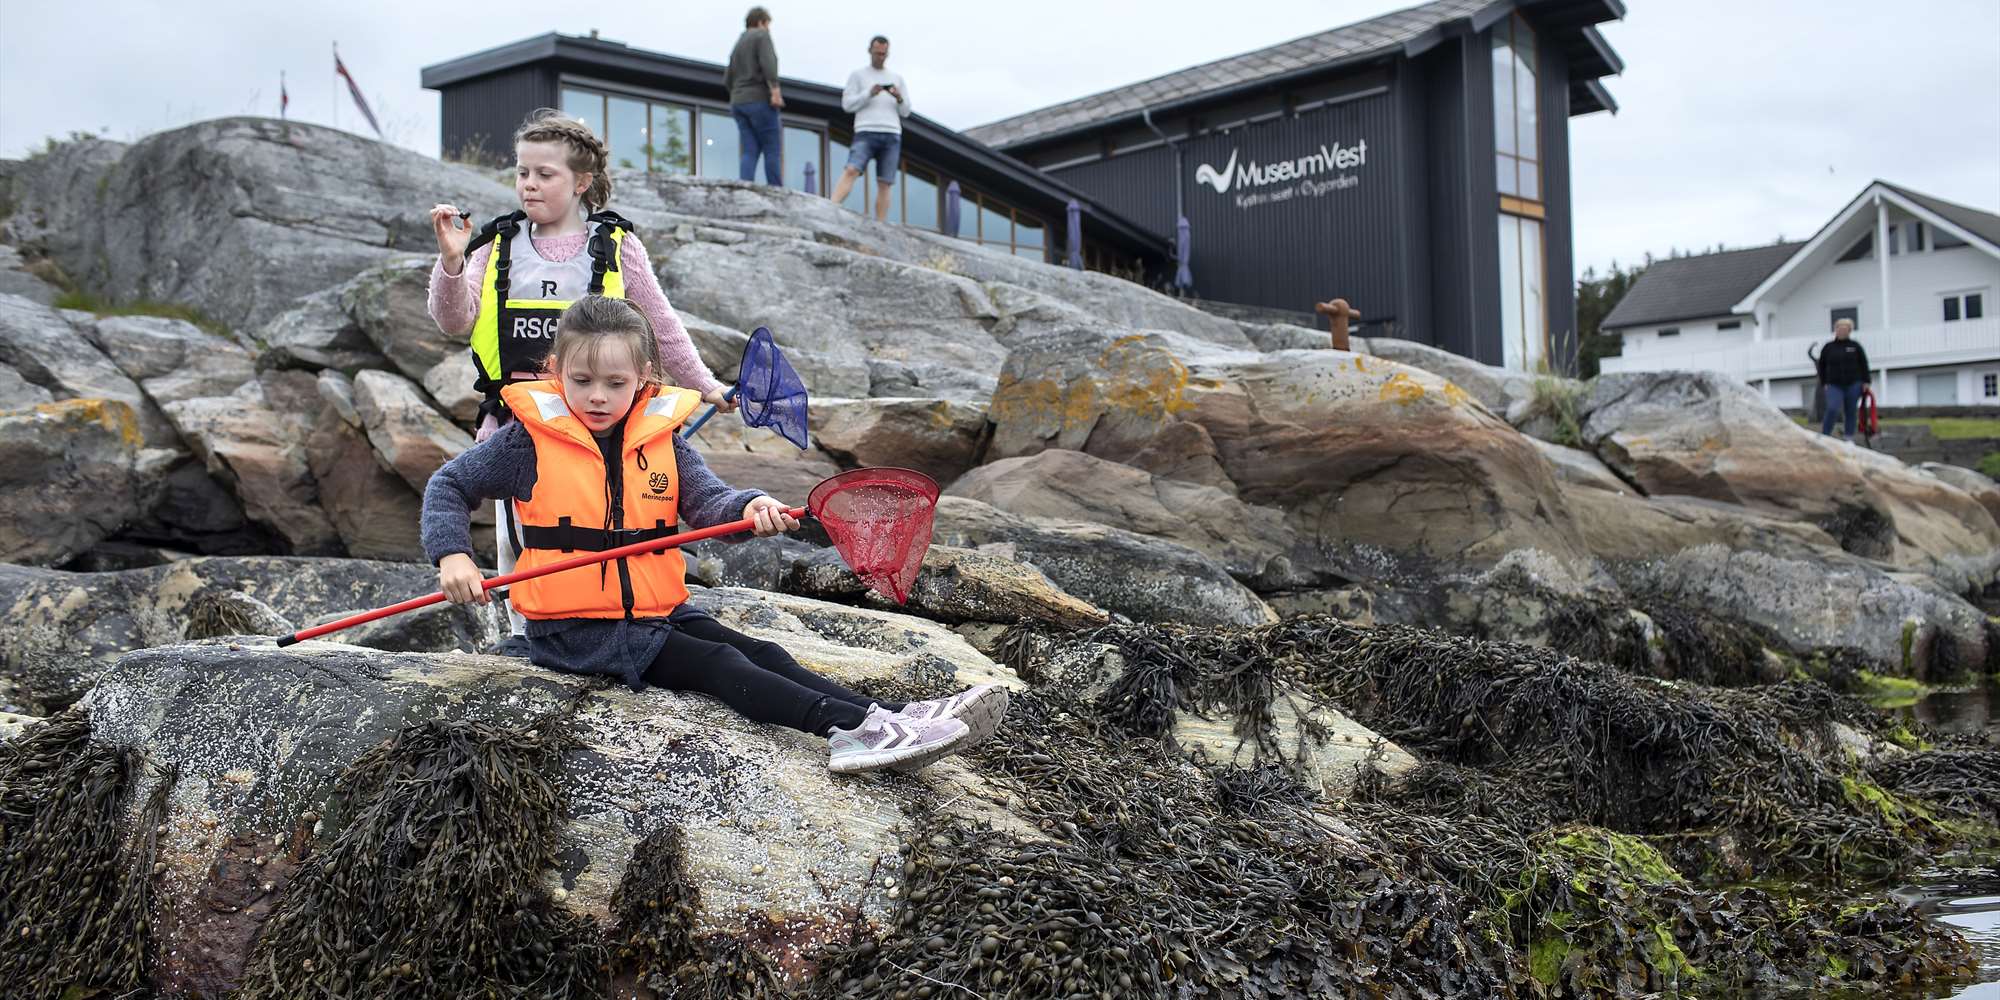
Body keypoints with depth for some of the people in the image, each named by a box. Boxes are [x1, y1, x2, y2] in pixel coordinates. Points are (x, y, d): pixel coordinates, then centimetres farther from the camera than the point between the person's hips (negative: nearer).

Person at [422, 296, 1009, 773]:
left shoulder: (663, 440, 5)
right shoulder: (531, 442, -5)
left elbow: (707, 502, -7)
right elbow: (448, 488, 2)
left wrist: (748, 508, -31)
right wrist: (453, 557, -16)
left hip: (659, 613, 5)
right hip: (575, 629, -5)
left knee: (761, 654, -13)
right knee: (719, 664, -22)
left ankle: (902, 720, -26)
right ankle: (855, 726, -37)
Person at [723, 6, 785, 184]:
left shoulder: (737, 46, 23)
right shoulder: (761, 35, 1)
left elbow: (727, 81, 21)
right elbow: (768, 62, -18)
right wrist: (775, 90, -24)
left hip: (739, 104, 7)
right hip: (760, 101, -7)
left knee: (750, 153, -1)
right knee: (773, 151, -4)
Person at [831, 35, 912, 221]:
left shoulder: (897, 79, 21)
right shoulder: (857, 75, 14)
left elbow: (905, 112, 17)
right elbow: (847, 104, 5)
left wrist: (900, 98, -5)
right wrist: (869, 93, -10)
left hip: (892, 136, 3)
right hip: (866, 133, -3)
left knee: (885, 184, -4)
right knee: (851, 170, -22)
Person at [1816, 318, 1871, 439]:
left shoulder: (1855, 346, 5)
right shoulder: (1829, 347, 6)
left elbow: (1863, 364, 8)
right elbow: (1822, 366, 11)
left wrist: (1865, 382, 2)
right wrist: (1824, 383, 4)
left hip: (1853, 384, 1)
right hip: (1834, 385, -1)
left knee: (1850, 412, 5)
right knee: (1832, 409, -16)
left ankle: (1848, 437, 12)